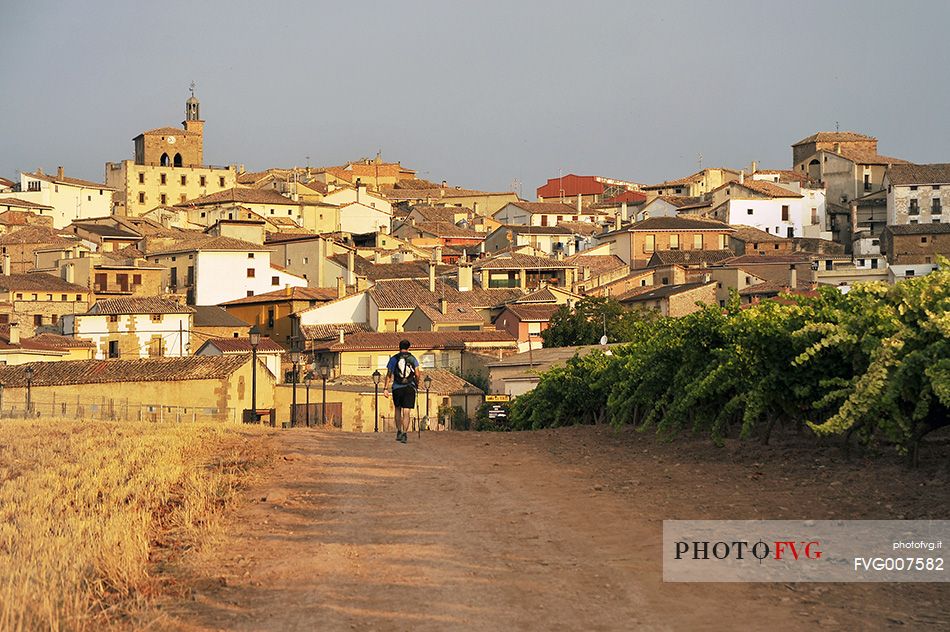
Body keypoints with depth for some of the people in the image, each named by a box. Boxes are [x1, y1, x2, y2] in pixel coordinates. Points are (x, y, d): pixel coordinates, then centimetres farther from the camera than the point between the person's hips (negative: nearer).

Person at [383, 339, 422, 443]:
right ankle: (404, 434, -11)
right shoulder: (413, 358, 5)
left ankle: (399, 432, 16)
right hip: (410, 388, 0)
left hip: (397, 388, 0)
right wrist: (417, 384, 18)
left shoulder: (394, 359, 4)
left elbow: (389, 374, 0)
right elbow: (417, 374, 2)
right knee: (406, 412, -2)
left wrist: (385, 388, 2)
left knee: (398, 410, 18)